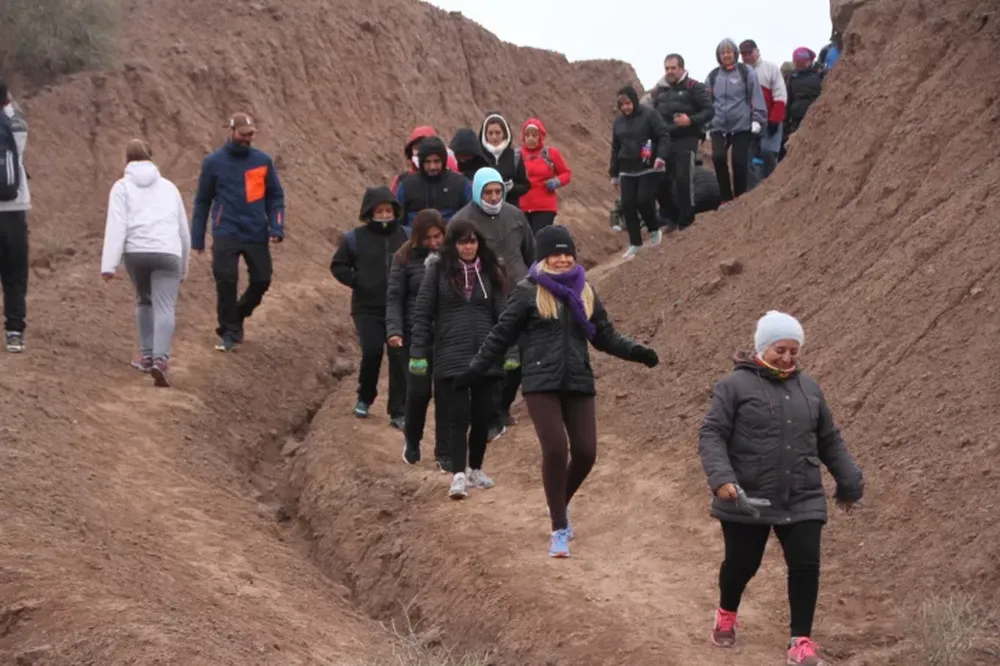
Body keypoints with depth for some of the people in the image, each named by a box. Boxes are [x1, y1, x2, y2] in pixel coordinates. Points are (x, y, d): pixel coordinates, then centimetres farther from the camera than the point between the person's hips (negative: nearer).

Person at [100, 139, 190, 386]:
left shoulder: (123, 186, 13)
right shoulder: (169, 187, 22)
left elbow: (116, 226, -2)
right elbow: (184, 230, 26)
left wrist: (108, 265, -8)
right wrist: (183, 268, 36)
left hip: (135, 251, 0)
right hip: (168, 253, 0)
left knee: (144, 301, 24)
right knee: (164, 308, -7)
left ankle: (146, 355, 27)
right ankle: (160, 359, -27)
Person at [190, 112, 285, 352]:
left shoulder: (263, 161, 5)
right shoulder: (214, 163, 2)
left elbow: (275, 196, 9)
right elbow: (202, 201, 8)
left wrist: (277, 227, -5)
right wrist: (197, 239, 6)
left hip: (257, 234, 2)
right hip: (226, 235, -2)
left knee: (262, 281, 5)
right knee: (226, 282, -10)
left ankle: (238, 315, 30)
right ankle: (229, 332, 3)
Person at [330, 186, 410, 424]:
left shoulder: (407, 236, 2)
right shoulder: (355, 238, 0)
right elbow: (338, 265, 9)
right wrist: (356, 280, -6)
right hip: (367, 308, -1)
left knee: (400, 357, -4)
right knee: (372, 350, -13)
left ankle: (398, 412, 5)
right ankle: (364, 398, 15)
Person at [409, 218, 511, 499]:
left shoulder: (490, 271, 7)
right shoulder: (438, 269, 1)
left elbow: (502, 314, 6)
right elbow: (422, 313, 1)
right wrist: (418, 352, -3)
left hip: (485, 355, 3)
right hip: (451, 357, -3)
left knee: (482, 416, 8)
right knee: (459, 416, -8)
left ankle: (475, 469, 26)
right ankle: (458, 475, -11)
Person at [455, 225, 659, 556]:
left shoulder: (584, 293, 12)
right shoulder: (528, 292, 0)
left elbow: (605, 336, 15)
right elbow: (502, 334, 5)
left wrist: (636, 351, 0)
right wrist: (475, 369, 3)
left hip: (579, 383, 4)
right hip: (542, 384, -4)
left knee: (585, 452, -3)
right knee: (555, 449, -15)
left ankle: (560, 505, 28)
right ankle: (559, 529, -2)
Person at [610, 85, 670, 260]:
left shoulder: (649, 115, -5)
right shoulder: (619, 121, 12)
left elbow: (664, 136, -11)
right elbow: (615, 148, 19)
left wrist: (661, 156, -27)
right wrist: (614, 174, 19)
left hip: (650, 169, -5)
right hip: (627, 172, 5)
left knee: (644, 201, -15)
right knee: (627, 205, -3)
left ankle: (654, 230, 13)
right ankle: (635, 244, 6)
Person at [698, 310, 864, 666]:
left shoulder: (808, 388, 10)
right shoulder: (734, 386, -7)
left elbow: (830, 441, 19)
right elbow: (711, 435, -11)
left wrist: (850, 483, 19)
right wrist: (720, 477, -26)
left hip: (802, 502, 3)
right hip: (747, 501, -3)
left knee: (806, 567, -6)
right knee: (742, 564, 11)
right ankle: (726, 616, 41)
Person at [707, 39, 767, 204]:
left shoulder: (746, 72, -1)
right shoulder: (713, 76, 10)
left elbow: (756, 97, -1)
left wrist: (757, 119, -7)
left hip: (742, 126, -2)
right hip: (719, 127, 2)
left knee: (739, 162, -2)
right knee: (718, 157, -17)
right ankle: (726, 197, -6)